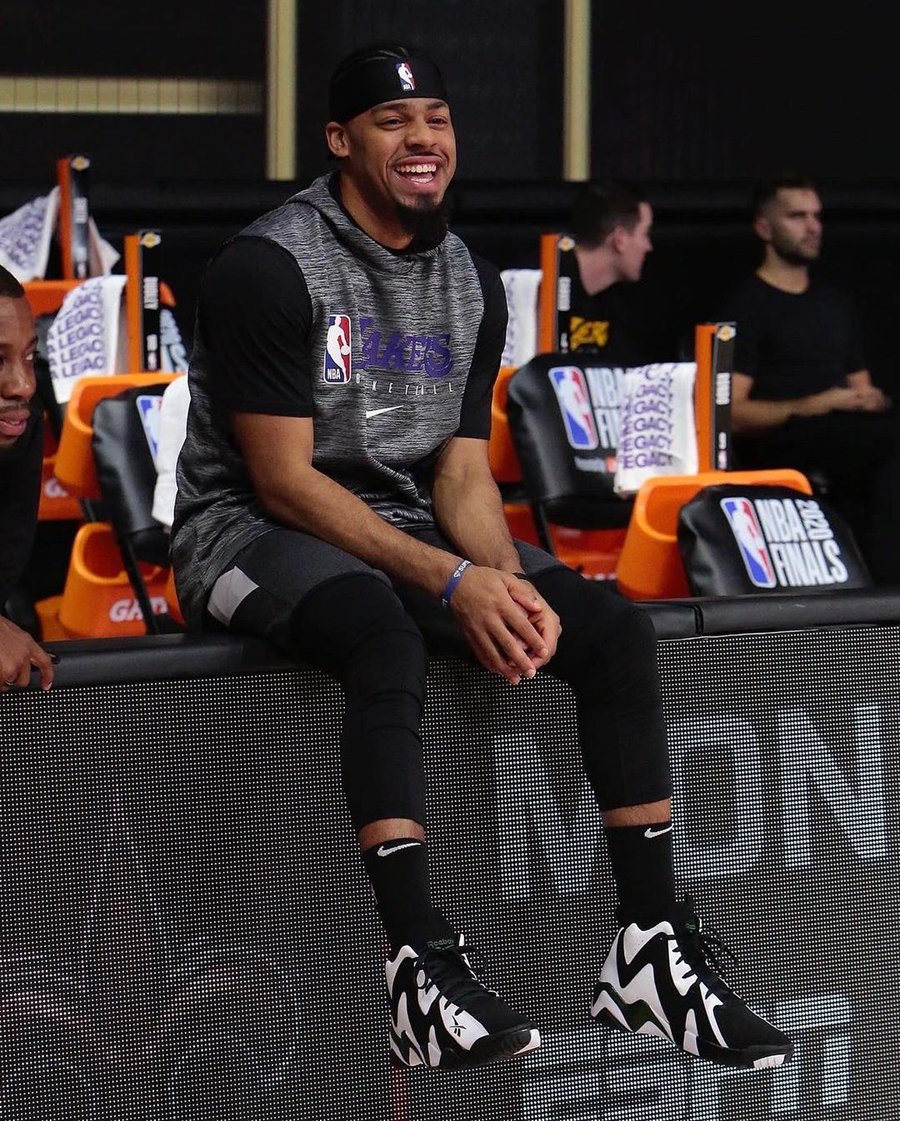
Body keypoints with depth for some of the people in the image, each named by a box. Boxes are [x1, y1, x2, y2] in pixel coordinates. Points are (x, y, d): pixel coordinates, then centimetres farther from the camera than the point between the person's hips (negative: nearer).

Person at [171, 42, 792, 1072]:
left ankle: (652, 956, -12)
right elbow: (283, 482, -18)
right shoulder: (268, 266, -14)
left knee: (617, 630, -10)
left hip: (409, 525, 7)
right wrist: (452, 583, -24)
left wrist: (507, 585, -16)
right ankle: (422, 970, -45)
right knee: (386, 636, -39)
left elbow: (462, 475, 6)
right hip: (253, 530, -7)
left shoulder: (471, 285, 8)